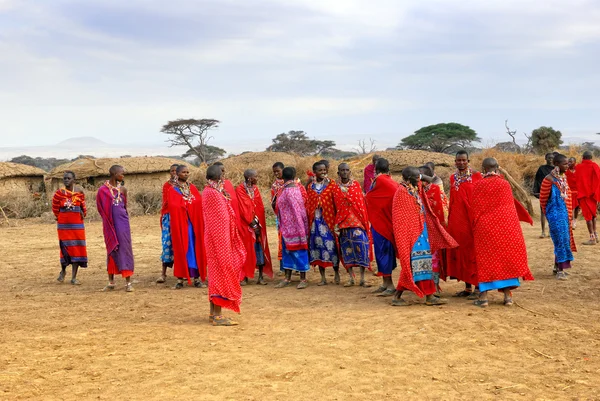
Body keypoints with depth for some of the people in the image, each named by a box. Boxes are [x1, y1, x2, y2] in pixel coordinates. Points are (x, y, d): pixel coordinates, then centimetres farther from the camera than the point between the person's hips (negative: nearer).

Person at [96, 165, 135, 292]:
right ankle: (111, 282, 17)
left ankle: (128, 283, 0)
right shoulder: (103, 190, -4)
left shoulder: (122, 189, 4)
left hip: (122, 223, 1)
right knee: (111, 250, 7)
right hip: (110, 224, -1)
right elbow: (102, 209, 2)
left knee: (125, 249, -2)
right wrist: (109, 221, 0)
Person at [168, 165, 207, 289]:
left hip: (193, 223, 4)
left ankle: (197, 278, 5)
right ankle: (180, 279, 1)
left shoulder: (193, 188, 13)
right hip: (180, 223, -4)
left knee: (195, 248, 2)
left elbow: (200, 203, 5)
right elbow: (173, 206, -9)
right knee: (181, 249, -3)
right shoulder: (172, 190, 1)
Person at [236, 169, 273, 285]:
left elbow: (260, 207, 6)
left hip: (257, 224, 5)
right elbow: (243, 208, -10)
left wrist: (257, 222, -6)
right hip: (246, 224, -5)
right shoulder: (240, 189, -6)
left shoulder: (255, 189, 11)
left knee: (259, 248, 1)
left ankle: (261, 276, 4)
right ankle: (245, 277, 5)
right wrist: (252, 223, -11)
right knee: (246, 249, -2)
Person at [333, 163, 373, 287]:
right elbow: (336, 207, 9)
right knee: (347, 249, 2)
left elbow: (362, 203, 6)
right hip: (344, 223, 1)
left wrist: (364, 220, -2)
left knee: (361, 248, -8)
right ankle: (351, 278, 10)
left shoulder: (356, 185, 7)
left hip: (358, 221, -1)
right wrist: (336, 224, 3)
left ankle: (362, 279, -3)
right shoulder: (336, 188, 8)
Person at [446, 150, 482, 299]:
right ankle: (468, 287, 16)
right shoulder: (453, 178, 12)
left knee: (473, 252, -3)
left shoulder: (476, 176, -2)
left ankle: (478, 288, 3)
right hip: (456, 221, 5)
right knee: (460, 252, 8)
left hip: (471, 220, -5)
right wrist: (450, 220, 12)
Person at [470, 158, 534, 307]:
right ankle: (508, 295, 8)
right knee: (506, 258, 9)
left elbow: (474, 210, 0)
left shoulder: (477, 186, -4)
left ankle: (483, 296, 0)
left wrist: (475, 228, 12)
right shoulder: (504, 184, -2)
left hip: (484, 228, 0)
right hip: (505, 226, 1)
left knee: (485, 260, 5)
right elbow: (511, 207, 7)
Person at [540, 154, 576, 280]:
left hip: (565, 214, 8)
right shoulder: (549, 180, -16)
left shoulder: (563, 177, 8)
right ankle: (560, 270, -3)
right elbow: (543, 199, -8)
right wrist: (548, 213, 4)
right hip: (556, 215, -8)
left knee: (565, 239, 13)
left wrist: (569, 213, 17)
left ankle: (557, 266, 25)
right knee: (561, 240, -8)